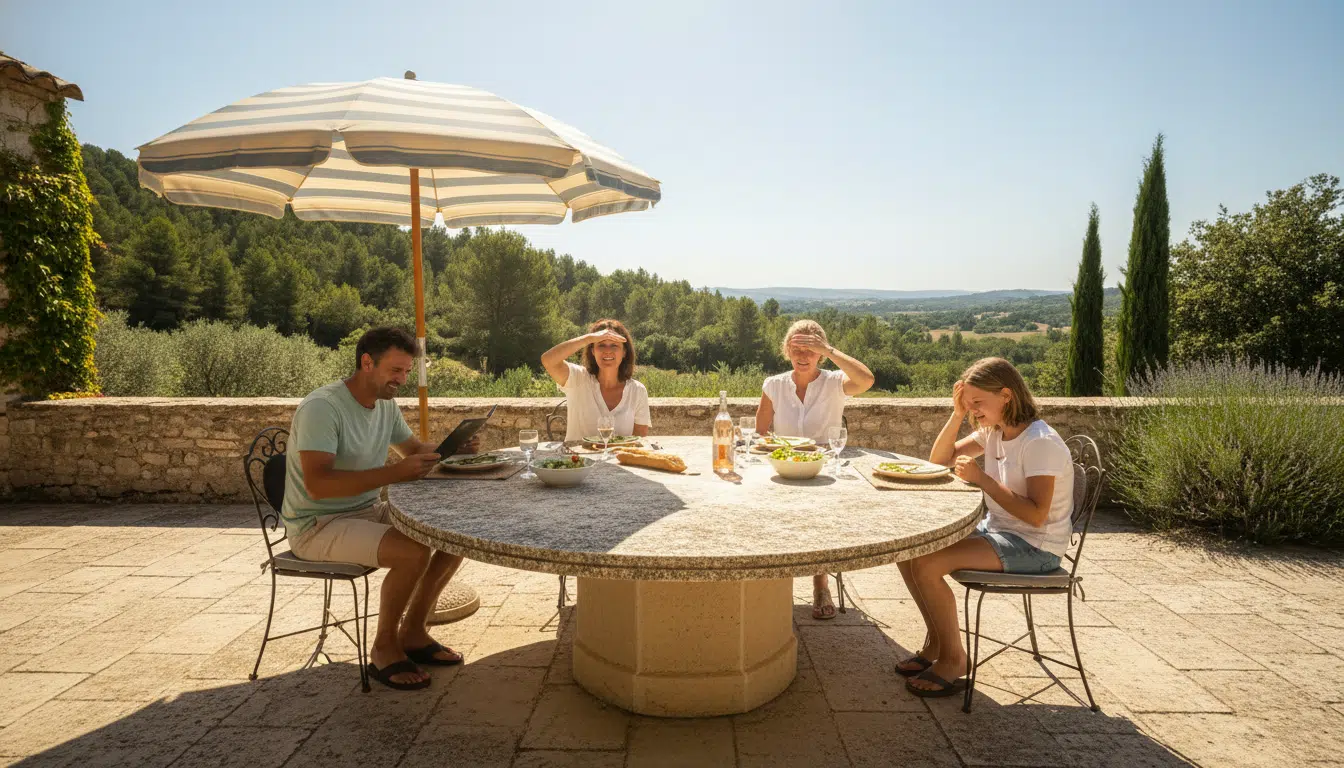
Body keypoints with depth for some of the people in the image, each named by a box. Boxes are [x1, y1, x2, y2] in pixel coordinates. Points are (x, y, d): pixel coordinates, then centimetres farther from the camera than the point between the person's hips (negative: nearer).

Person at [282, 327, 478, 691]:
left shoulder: (386, 405, 4)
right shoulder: (322, 407, -21)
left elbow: (415, 447, 18)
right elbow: (317, 484, -31)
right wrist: (395, 473, -36)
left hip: (368, 511, 8)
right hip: (318, 525, -8)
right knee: (414, 551, -30)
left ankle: (413, 632, 10)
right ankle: (384, 648, -4)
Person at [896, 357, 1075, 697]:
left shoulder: (1041, 443, -21)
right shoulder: (993, 432, 5)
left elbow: (1036, 515, -27)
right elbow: (939, 460, 8)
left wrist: (982, 478, -26)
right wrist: (957, 415, -4)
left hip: (1035, 547, -9)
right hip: (996, 529, 9)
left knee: (926, 564, -24)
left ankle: (953, 658, -4)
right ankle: (936, 642, 10)